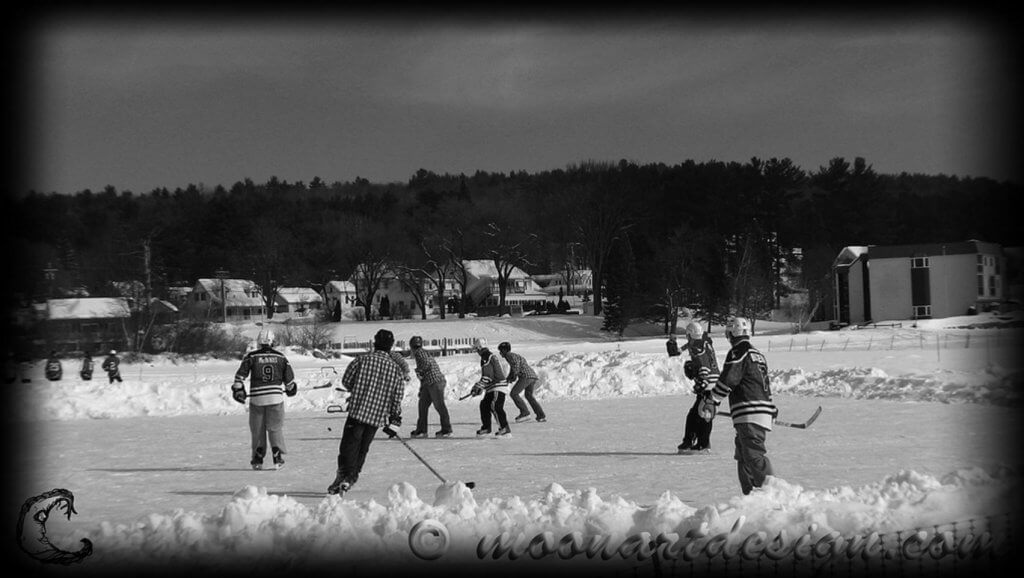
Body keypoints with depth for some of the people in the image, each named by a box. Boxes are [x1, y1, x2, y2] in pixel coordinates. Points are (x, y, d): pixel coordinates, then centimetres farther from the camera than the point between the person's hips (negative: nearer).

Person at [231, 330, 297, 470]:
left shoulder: (251, 357, -2)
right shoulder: (280, 357, 4)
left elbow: (241, 374, -6)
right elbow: (289, 378, 11)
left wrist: (238, 389, 4)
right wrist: (291, 389, 28)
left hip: (257, 398, -1)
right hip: (276, 396, 1)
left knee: (257, 430, 9)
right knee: (275, 428, 8)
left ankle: (257, 461, 12)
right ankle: (278, 459, 1)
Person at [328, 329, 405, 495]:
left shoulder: (362, 360, -4)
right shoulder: (395, 368, 3)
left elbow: (346, 380, 5)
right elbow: (398, 396, 3)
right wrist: (394, 419, 9)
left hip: (358, 410, -3)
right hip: (378, 416, 3)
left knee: (349, 445, -1)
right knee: (362, 449, 15)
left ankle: (344, 476, -16)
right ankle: (351, 478, 17)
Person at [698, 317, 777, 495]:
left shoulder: (738, 353, -6)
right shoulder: (757, 354, 22)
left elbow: (727, 381, -14)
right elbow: (766, 386, 29)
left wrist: (711, 400, -6)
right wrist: (771, 409, 37)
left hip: (749, 414, -9)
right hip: (763, 411, 10)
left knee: (754, 455, -16)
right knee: (743, 456, 14)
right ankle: (750, 495, 14)